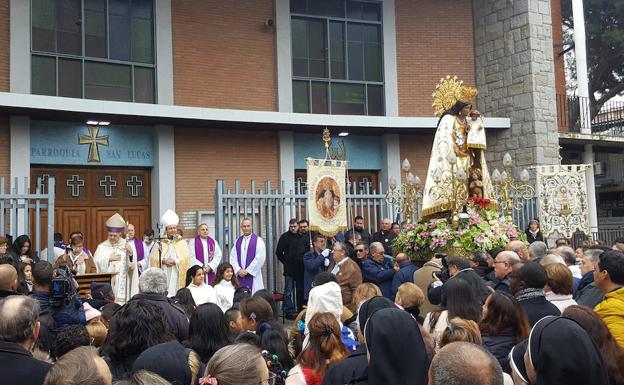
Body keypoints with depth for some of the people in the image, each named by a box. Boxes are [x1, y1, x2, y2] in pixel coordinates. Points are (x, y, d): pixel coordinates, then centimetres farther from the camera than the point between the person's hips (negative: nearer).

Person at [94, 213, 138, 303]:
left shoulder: (126, 245, 3)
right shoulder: (102, 247, 7)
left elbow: (132, 266, -4)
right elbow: (96, 264, -2)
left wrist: (130, 253, -19)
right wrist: (109, 259, -9)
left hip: (122, 285, 0)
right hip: (106, 285, 1)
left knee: (121, 302, -6)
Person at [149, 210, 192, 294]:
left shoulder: (182, 243, 9)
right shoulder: (160, 243, 10)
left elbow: (186, 259, -1)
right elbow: (153, 259, 3)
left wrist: (174, 261, -12)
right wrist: (163, 261, -12)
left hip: (177, 275, 0)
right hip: (163, 275, 0)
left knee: (176, 291, -8)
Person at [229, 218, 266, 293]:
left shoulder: (258, 241, 0)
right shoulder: (237, 241, 12)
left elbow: (260, 258, -9)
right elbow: (233, 258, 7)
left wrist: (247, 271, -12)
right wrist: (238, 270, -8)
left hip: (253, 275, -3)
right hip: (239, 275, 4)